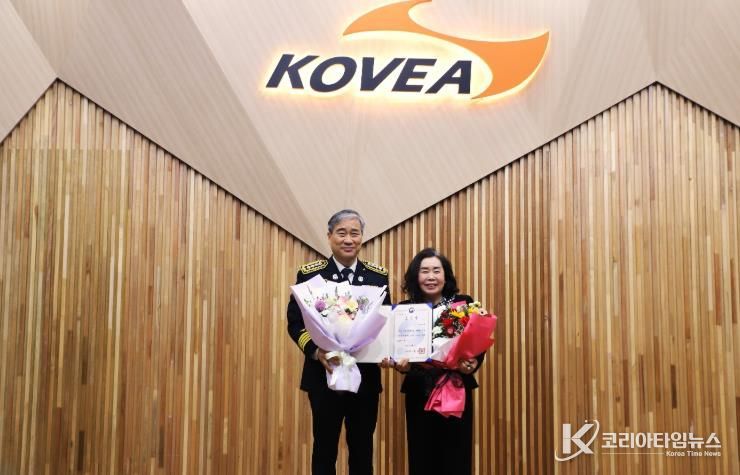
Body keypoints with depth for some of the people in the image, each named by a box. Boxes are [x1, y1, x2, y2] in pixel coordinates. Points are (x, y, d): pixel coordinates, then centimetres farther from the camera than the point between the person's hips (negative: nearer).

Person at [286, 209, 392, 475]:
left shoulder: (378, 276, 4)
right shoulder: (309, 273, -3)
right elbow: (295, 322, -4)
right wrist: (315, 351, -20)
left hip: (366, 376, 2)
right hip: (324, 374, -2)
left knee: (363, 449, 13)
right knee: (325, 448, 11)